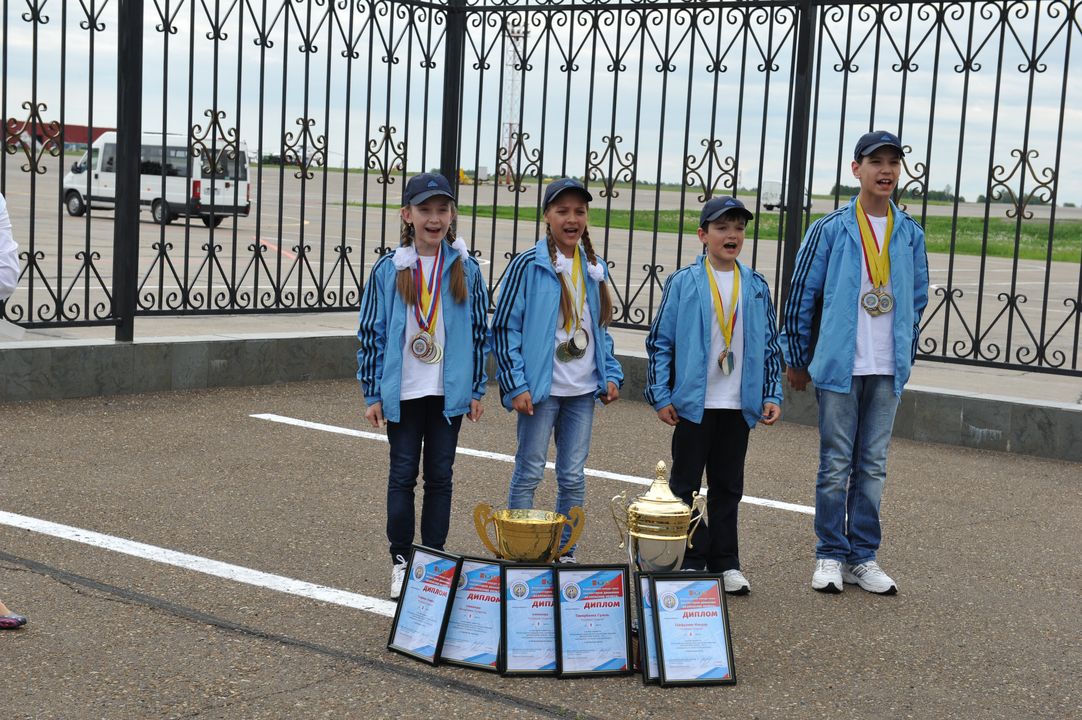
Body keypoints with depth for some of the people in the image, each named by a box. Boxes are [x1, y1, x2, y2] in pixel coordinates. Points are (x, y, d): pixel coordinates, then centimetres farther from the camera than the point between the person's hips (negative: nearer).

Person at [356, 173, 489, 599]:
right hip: (403, 392, -1)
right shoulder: (389, 270, -3)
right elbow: (371, 333, 1)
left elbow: (480, 331, 7)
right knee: (403, 474, 6)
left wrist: (476, 390, 5)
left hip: (449, 392, 1)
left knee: (440, 475, 9)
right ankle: (401, 560, 16)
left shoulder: (466, 269, 1)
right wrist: (373, 394, -1)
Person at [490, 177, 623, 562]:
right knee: (528, 474, 3)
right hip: (540, 388, -5)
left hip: (583, 389, 5)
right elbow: (504, 327, -8)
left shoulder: (595, 268, 10)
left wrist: (611, 374, 8)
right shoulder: (528, 265, -8)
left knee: (573, 478, 10)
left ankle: (565, 552, 22)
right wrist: (515, 385, -13)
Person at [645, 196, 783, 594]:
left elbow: (770, 345, 11)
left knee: (728, 486, 11)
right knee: (685, 484, 5)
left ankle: (726, 562, 19)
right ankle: (691, 558, 15)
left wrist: (772, 395, 4)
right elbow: (659, 342, -2)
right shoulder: (683, 283, -4)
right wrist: (661, 396, -6)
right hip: (693, 402, -3)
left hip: (739, 405, 3)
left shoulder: (756, 286, 6)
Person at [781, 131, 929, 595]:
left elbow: (917, 300, 16)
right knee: (836, 464, 3)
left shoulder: (910, 234, 7)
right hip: (839, 365, -3)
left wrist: (905, 358, 15)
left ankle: (863, 557, 18)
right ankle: (830, 556, 13)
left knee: (873, 466, 9)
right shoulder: (830, 230, -3)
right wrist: (796, 359, 4)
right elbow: (801, 296, 1)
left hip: (888, 371, 3)